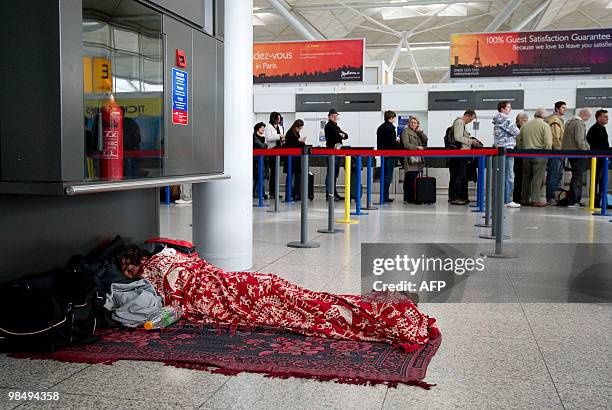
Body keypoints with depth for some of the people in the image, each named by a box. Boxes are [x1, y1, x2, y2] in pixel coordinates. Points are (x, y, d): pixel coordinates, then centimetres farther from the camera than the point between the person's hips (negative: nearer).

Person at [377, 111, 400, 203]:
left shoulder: (380, 127, 12)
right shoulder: (391, 128, -13)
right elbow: (393, 143, -18)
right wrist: (397, 141, 1)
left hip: (382, 153, 8)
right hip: (390, 154, -8)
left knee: (384, 175, 13)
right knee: (388, 175, -4)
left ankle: (384, 196, 16)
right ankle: (384, 196, -5)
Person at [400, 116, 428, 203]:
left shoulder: (417, 132, 22)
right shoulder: (406, 131, 0)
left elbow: (425, 139, 11)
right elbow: (406, 144, -12)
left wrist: (420, 131, 3)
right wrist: (417, 147, -22)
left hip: (417, 158, 8)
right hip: (410, 158, -8)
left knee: (414, 178, 5)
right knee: (411, 178, -11)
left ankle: (412, 197, 8)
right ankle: (409, 197, -10)